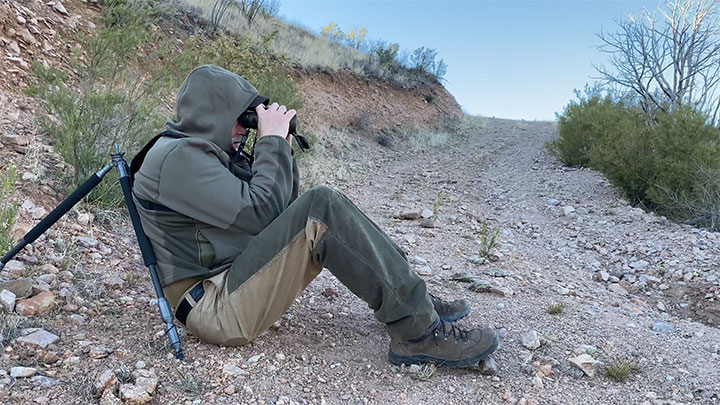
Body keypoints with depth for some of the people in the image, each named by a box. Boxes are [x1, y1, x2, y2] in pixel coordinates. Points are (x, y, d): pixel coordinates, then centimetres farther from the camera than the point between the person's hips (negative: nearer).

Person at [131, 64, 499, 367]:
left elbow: (279, 204, 15)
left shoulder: (199, 152, 17)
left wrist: (280, 147, 3)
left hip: (234, 280, 10)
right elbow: (260, 212, -22)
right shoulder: (176, 156, -14)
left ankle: (412, 301, 3)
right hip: (215, 308, -10)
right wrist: (272, 141, -13)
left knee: (316, 209, 6)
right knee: (322, 210, -24)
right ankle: (419, 332, -20)